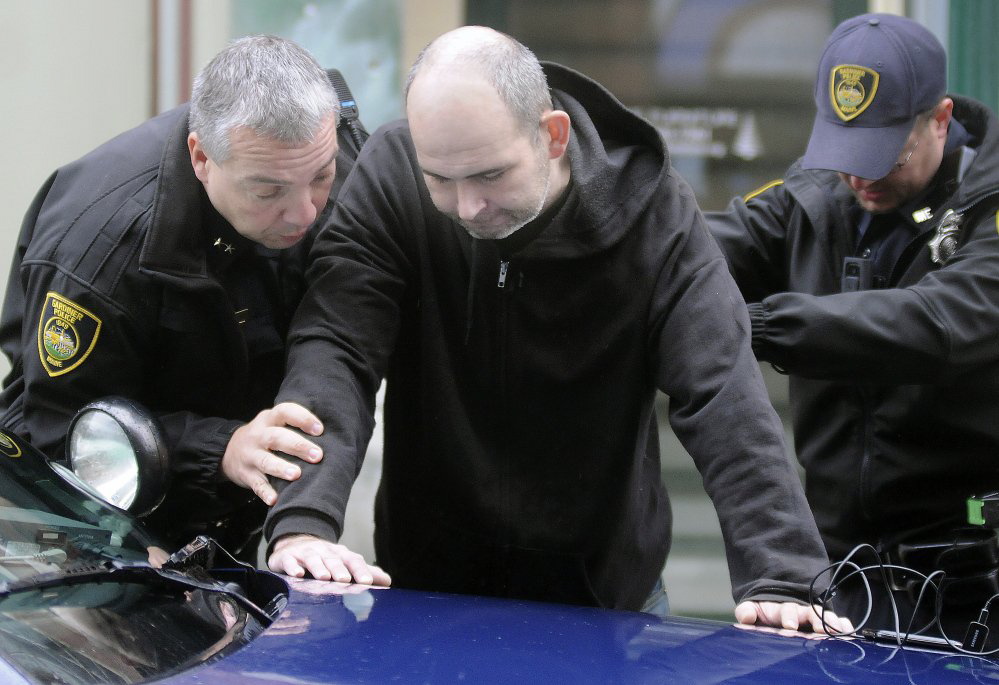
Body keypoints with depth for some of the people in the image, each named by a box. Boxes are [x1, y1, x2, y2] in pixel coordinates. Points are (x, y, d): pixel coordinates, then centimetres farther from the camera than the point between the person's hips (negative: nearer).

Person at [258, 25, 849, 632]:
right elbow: (334, 353, -24)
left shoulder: (652, 212, -18)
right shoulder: (391, 178, -16)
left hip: (606, 583, 0)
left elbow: (727, 403, -24)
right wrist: (302, 524, -40)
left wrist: (780, 579, -37)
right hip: (426, 578, 0)